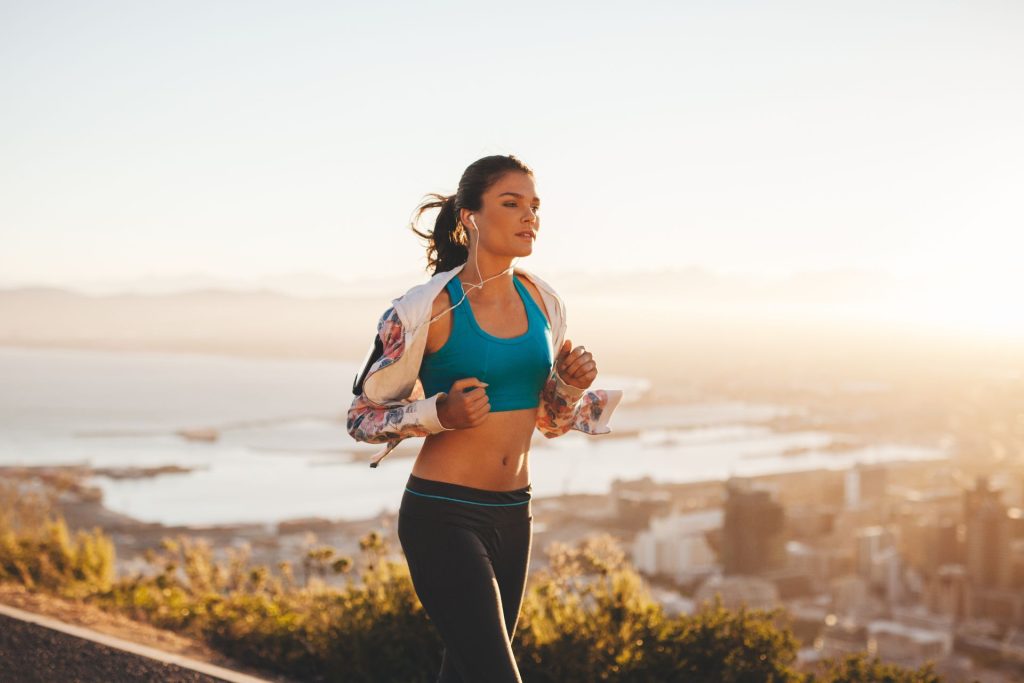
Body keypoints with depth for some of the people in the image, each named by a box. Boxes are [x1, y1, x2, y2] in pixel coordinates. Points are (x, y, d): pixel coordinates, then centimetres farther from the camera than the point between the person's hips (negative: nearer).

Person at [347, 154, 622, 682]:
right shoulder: (428, 309, -13)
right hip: (443, 515, -6)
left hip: (512, 515, 6)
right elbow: (363, 416, -6)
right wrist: (441, 413, -22)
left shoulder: (541, 301, 5)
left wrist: (571, 386, -6)